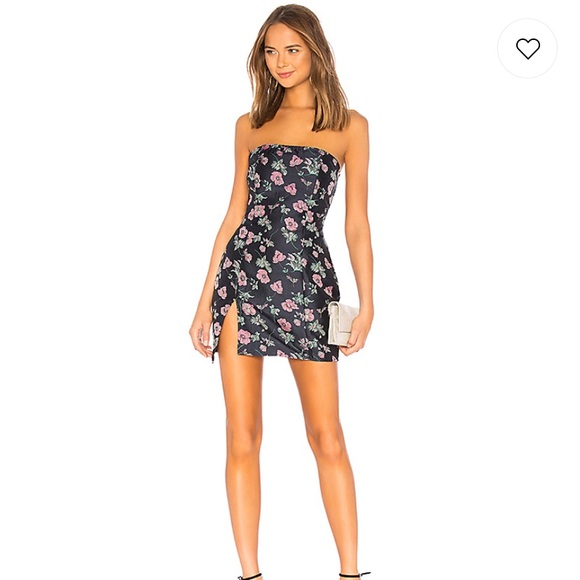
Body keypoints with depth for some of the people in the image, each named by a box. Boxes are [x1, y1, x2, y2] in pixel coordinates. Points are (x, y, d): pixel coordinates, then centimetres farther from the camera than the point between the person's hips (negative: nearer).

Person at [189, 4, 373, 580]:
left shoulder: (348, 125, 7)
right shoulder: (250, 124, 14)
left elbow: (356, 222, 6)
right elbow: (235, 213, 14)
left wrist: (366, 302, -2)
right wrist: (206, 299, 9)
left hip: (307, 280, -2)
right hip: (242, 274, 2)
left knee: (327, 437, -2)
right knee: (242, 436, 0)